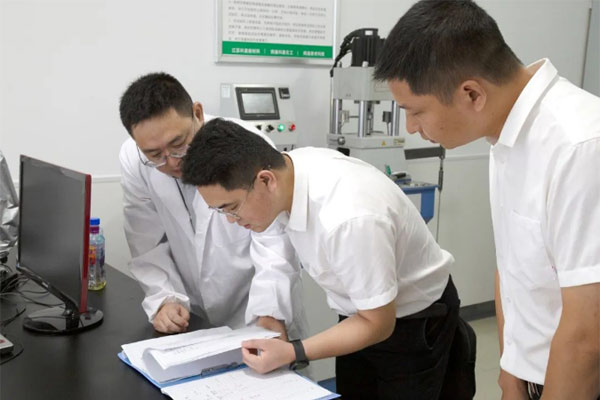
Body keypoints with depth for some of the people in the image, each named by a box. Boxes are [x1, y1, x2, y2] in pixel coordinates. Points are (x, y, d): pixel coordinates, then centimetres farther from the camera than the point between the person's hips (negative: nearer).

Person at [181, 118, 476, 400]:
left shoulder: (348, 220, -40)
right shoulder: (289, 167, -16)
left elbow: (378, 324, -25)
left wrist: (292, 353, -27)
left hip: (414, 320, -7)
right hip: (363, 309, 7)